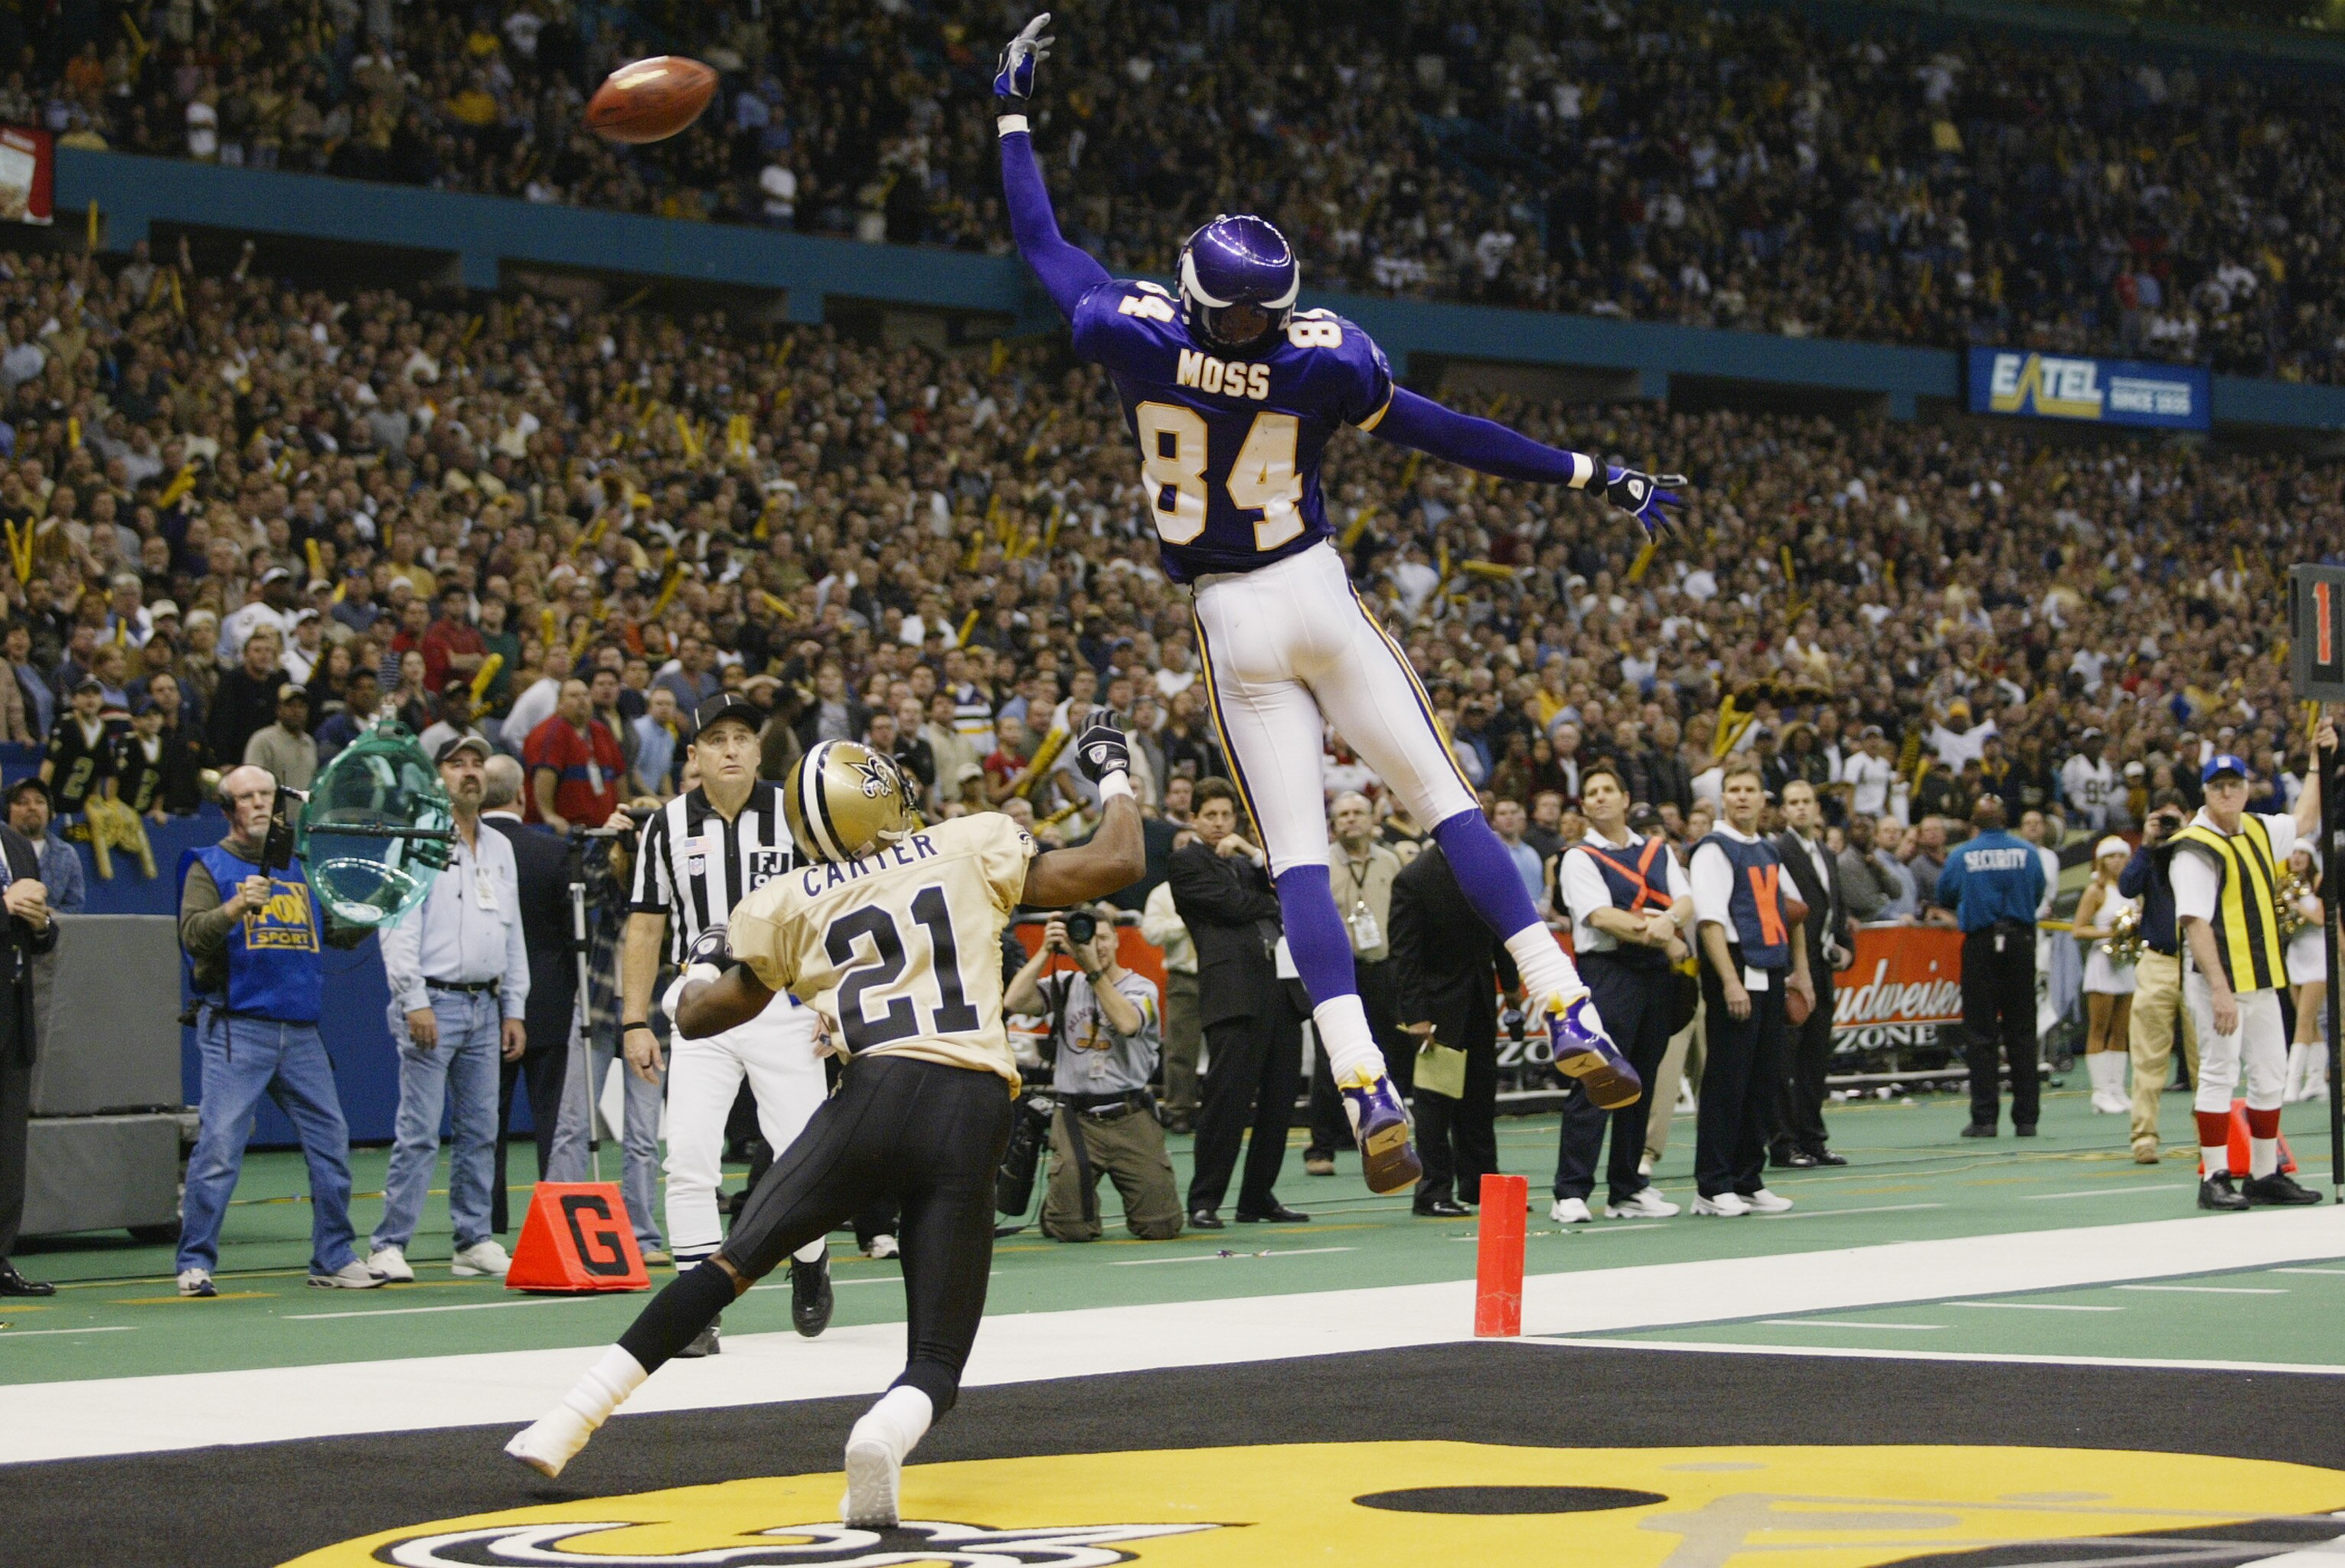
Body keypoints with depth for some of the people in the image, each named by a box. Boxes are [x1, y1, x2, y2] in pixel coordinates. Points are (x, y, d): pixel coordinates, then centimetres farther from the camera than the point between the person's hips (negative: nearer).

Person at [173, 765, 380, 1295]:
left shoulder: (298, 870, 19)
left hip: (300, 1032, 5)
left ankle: (334, 1258, 16)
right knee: (219, 1144, -12)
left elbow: (340, 931, 22)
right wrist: (236, 908, -28)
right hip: (235, 1028, -5)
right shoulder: (209, 867, 4)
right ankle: (195, 1262, -6)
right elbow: (193, 936, -12)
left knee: (330, 1141, 5)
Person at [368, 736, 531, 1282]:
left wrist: (514, 1010, 14)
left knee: (480, 1131, 8)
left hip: (485, 1007, 7)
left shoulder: (499, 847, 17)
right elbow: (399, 925, -10)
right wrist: (414, 1002, -16)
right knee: (419, 1132, -10)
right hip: (433, 1004, -7)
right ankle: (390, 1246, -7)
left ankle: (474, 1242, 13)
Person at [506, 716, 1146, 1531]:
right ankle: (883, 1433, -31)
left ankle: (565, 1425, 6)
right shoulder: (973, 845, 14)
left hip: (875, 1097, 0)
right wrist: (1113, 776, 34)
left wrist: (699, 968, 48)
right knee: (936, 1362, 5)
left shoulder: (788, 902, 16)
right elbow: (1117, 864, 16)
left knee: (730, 1265, 13)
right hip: (973, 1112, 0)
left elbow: (696, 1017, 25)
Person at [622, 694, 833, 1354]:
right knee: (689, 1157, -9)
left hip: (785, 1007, -1)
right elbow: (645, 927, 9)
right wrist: (635, 1021, 3)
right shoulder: (668, 825, 4)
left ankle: (809, 1264, 28)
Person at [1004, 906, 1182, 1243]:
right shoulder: (1064, 986, 9)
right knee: (1072, 1229, -12)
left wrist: (1094, 968, -21)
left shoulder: (1141, 988, 4)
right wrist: (1045, 951, -9)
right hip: (1076, 1120, 0)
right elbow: (1013, 1001, -9)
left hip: (1130, 1117, 0)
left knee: (1162, 1225, -7)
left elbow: (1127, 1023, -19)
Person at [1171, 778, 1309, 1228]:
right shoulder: (1186, 863, 5)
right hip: (1233, 992, -7)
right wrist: (1274, 905, 9)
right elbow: (1231, 904, -7)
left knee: (1279, 1102, 5)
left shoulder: (1243, 862, 26)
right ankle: (1204, 1202, -9)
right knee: (1226, 1100, -12)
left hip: (1280, 988, 7)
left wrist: (1250, 851, 3)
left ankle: (1259, 1196, 13)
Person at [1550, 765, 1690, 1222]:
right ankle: (1571, 1194, -11)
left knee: (1641, 1084, 9)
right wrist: (1662, 939, -13)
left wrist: (1670, 920, -19)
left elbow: (1687, 901, 4)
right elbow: (1600, 916, -12)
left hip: (1657, 974, 6)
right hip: (1606, 973, -6)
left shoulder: (1658, 851, 17)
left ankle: (1627, 1191, 16)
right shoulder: (1580, 858, 1)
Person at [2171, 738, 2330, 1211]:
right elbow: (2195, 922, -19)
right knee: (2219, 1073, -6)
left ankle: (2265, 1176, 20)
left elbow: (2304, 821, 33)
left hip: (2262, 982, 8)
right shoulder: (2195, 847, -12)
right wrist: (2218, 989, -25)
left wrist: (2321, 761, 28)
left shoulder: (2258, 831, 12)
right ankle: (2215, 1180, -2)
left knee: (2270, 1077, 11)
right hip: (2218, 981, -8)